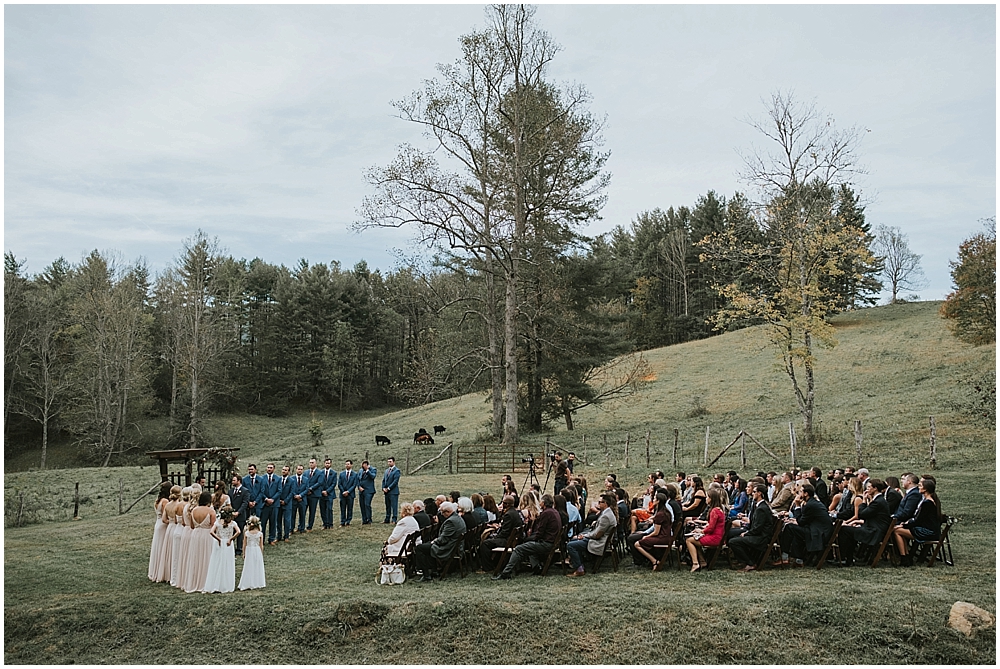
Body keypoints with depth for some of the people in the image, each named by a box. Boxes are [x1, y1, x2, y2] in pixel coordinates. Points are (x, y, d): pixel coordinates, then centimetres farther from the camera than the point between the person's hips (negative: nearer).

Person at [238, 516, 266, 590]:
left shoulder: (247, 533, -7)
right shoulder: (260, 534, -8)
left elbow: (244, 544, -2)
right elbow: (261, 545, -3)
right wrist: (262, 554, 8)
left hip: (249, 550, 0)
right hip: (257, 551, 0)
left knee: (248, 567, 6)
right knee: (257, 567, 10)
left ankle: (247, 584, 7)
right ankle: (257, 583, 13)